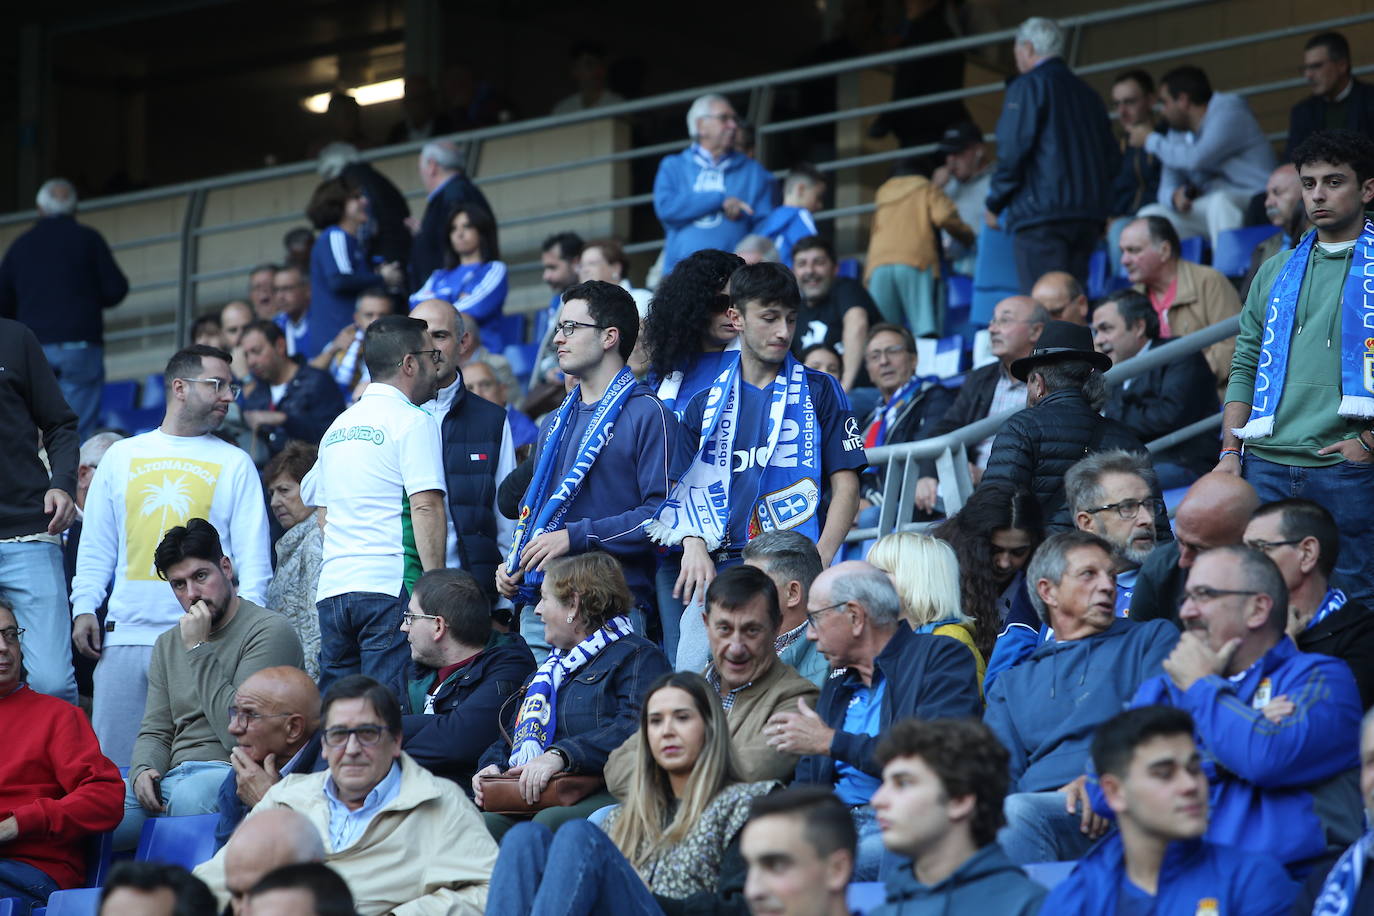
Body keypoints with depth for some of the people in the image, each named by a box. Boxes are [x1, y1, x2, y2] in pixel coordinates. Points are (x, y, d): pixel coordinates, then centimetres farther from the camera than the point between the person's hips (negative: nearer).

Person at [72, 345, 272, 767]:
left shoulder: (234, 464, 10)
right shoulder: (121, 456, 15)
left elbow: (253, 552, 5)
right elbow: (96, 545, 16)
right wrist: (84, 606, 5)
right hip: (126, 633, 2)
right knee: (111, 756, -1)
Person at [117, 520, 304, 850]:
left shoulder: (270, 631, -3)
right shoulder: (168, 645, 22)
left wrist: (199, 650, -9)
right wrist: (142, 771, -4)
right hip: (174, 777, 6)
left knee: (189, 795, -41)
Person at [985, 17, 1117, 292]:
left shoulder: (1027, 87, -2)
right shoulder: (1087, 94, 19)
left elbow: (1013, 151, -9)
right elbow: (1110, 157, 20)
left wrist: (994, 205, 1)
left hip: (1040, 213, -7)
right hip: (1088, 216, 7)